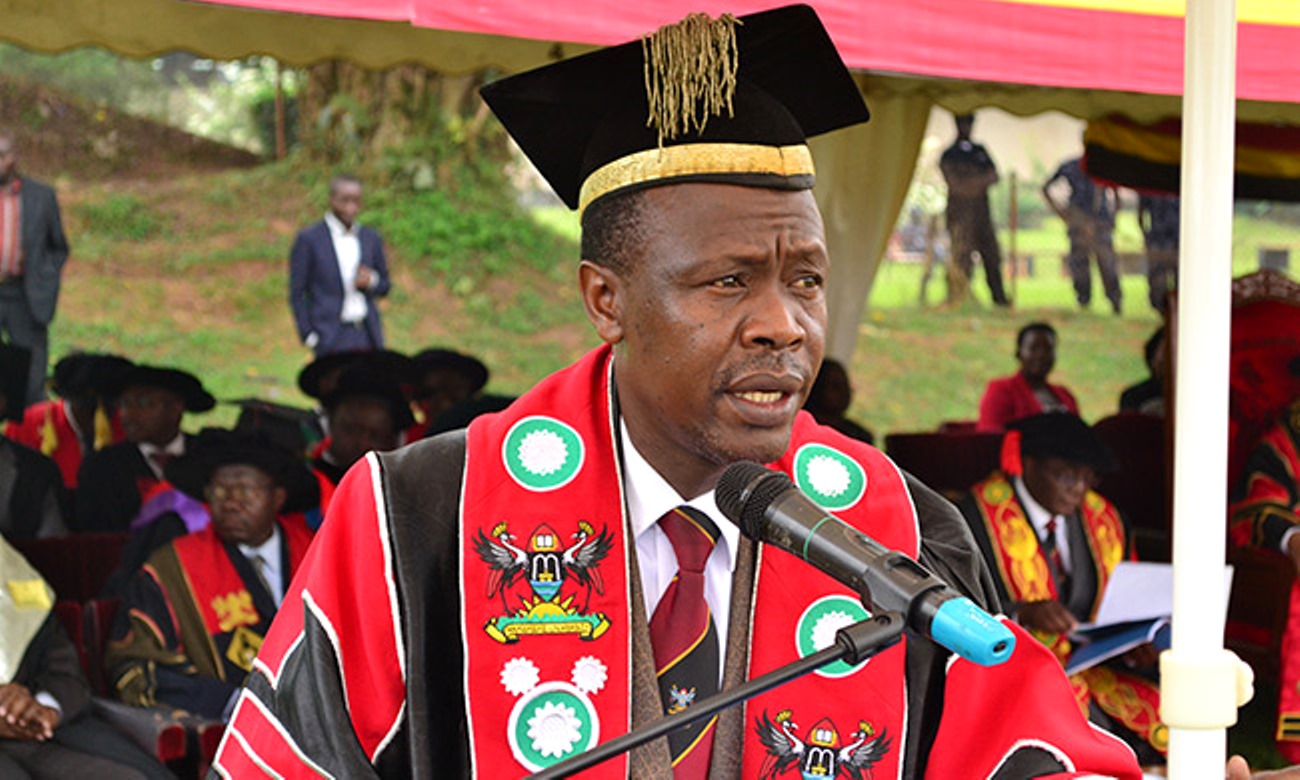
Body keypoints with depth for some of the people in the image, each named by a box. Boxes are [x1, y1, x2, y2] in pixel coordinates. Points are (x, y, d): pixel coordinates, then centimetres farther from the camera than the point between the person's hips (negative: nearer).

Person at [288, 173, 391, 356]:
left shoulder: (371, 239, 13)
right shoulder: (308, 238, 0)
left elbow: (385, 287, 20)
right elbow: (297, 292, 0)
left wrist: (372, 281, -4)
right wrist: (308, 335, -7)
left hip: (368, 337, 4)